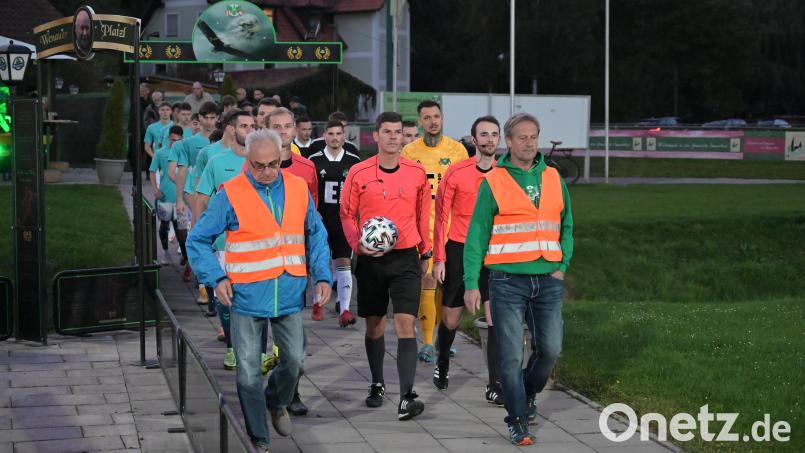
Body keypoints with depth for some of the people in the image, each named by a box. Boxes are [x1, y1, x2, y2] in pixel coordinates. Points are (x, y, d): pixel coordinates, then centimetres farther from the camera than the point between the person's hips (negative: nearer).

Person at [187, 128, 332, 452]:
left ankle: (277, 403, 41)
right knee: (249, 373, 2)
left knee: (295, 360, 10)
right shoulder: (230, 195, -8)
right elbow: (198, 240, -2)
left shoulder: (298, 189, 2)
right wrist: (217, 278, -14)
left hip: (289, 295, 3)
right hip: (247, 295, -3)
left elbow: (316, 235, 13)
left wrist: (322, 276, 1)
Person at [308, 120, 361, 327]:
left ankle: (344, 309, -12)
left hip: (344, 221, -1)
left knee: (344, 263, -8)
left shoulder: (354, 161, 3)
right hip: (320, 220, 1)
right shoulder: (314, 160, 2)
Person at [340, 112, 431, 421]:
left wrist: (425, 253, 16)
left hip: (406, 258, -1)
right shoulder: (359, 173, -2)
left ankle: (407, 396, -18)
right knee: (374, 325, 12)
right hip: (371, 260, 1)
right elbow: (347, 214, 5)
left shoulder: (417, 173, 2)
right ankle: (377, 385, 32)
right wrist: (358, 244, -10)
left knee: (405, 323, -12)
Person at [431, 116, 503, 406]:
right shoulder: (456, 173, -5)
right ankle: (442, 365, 41)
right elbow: (441, 216, -1)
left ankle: (495, 386, -9)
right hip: (460, 251, -1)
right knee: (451, 319, 12)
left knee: (497, 317, -11)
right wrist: (439, 259, -5)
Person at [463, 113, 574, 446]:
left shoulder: (553, 178, 10)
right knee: (511, 355, -3)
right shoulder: (493, 182, -2)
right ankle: (518, 421, 8)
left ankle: (527, 394, 30)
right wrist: (471, 284, -6)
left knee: (550, 349, 1)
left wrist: (562, 266, 4)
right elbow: (476, 236, -2)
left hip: (548, 281, 3)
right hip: (508, 281, -3)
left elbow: (566, 226, 18)